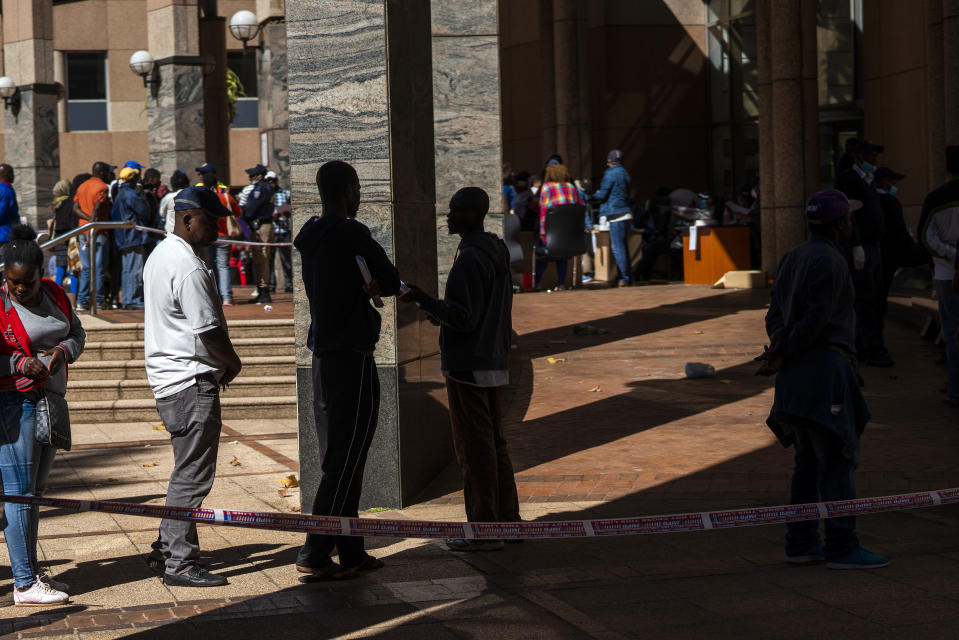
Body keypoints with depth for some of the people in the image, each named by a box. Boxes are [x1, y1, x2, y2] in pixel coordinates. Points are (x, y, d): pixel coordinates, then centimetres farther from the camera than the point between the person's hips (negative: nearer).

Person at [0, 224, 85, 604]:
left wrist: (63, 350, -6)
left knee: (36, 490, 14)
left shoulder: (54, 294, 7)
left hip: (50, 399, 7)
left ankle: (31, 571, 23)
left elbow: (77, 333, 15)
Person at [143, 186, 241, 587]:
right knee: (193, 475, -6)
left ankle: (166, 550, 25)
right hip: (193, 381, -11)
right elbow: (208, 328, -19)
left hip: (168, 377, 11)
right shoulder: (188, 267, -18)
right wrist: (233, 363, -1)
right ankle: (179, 563, -2)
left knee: (188, 471, 19)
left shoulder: (161, 254, 16)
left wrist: (221, 362, 14)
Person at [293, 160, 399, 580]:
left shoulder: (310, 236, 12)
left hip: (323, 356, 9)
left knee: (337, 459, 13)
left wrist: (365, 285, 0)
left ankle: (350, 552, 19)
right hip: (352, 358, -9)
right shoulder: (351, 234, -14)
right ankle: (314, 556, -5)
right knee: (345, 462, -4)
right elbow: (392, 283, -6)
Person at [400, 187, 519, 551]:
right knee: (495, 444, 14)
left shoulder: (469, 260, -17)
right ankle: (507, 519, 19)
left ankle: (483, 530, 0)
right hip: (494, 364, 9)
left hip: (468, 368, -9)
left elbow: (464, 319, -20)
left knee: (474, 449, -4)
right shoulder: (498, 254, 12)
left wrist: (425, 300, -15)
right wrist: (442, 313, 19)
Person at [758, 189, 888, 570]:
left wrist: (779, 344, -2)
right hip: (824, 368, -10)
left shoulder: (793, 259, 16)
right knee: (838, 460, -6)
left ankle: (801, 543, 14)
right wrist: (783, 355, -9)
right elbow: (815, 319, -17)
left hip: (798, 372, 10)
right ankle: (842, 548, -5)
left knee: (809, 461, 12)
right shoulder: (829, 261, -13)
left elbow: (775, 313, 13)